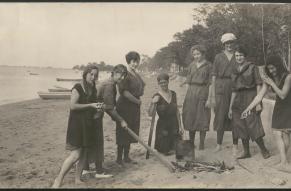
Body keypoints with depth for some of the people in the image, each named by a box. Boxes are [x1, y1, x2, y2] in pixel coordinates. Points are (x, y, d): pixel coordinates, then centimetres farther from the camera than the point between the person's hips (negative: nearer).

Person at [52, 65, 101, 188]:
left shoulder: (93, 89, 12)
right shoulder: (78, 87, -10)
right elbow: (73, 106, -17)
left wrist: (97, 108, 4)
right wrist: (90, 105, -17)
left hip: (88, 124, 7)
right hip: (77, 123, -7)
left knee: (84, 153, 10)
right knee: (75, 155, -11)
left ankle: (77, 178, 23)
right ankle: (58, 180, 2)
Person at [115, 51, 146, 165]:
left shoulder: (136, 75, 13)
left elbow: (141, 87, 21)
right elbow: (124, 92, -21)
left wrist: (138, 100, 5)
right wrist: (137, 101, -13)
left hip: (134, 107, 9)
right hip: (125, 106, -9)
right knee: (123, 133, -1)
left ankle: (126, 157, 24)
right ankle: (119, 158, 9)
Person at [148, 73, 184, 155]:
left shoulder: (173, 94, 3)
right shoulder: (157, 96, -10)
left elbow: (177, 111, 9)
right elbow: (151, 114, -16)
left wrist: (180, 126, 8)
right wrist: (153, 103, -31)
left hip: (174, 124, 4)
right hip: (163, 125, -4)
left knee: (176, 150, 5)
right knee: (165, 151, 2)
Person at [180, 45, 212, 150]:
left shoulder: (208, 65, 1)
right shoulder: (191, 65, 11)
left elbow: (210, 82, -1)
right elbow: (188, 79, 13)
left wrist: (210, 97, -8)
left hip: (203, 92, -3)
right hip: (191, 92, 3)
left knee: (202, 117, 0)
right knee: (190, 117, 4)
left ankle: (201, 143, 9)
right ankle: (191, 142, 16)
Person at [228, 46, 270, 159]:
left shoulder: (252, 67, -1)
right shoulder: (235, 71, 14)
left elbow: (258, 85, -5)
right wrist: (230, 107, 12)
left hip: (250, 98, -5)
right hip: (238, 100, 6)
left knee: (252, 125, -9)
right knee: (241, 127, 6)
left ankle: (264, 150, 7)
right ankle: (246, 152, 16)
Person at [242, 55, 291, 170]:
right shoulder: (268, 78, -5)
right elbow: (260, 95, -4)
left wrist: (271, 83, -30)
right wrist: (249, 108, -8)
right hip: (279, 107, 5)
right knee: (277, 134, -4)